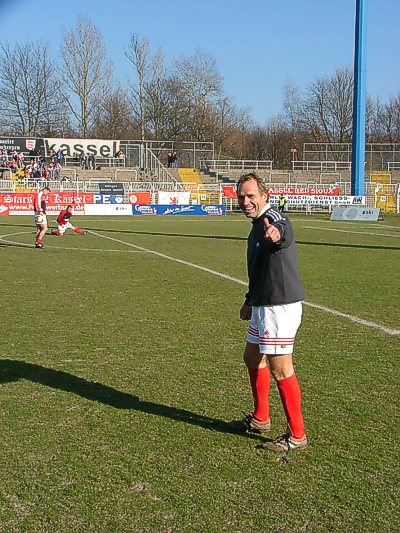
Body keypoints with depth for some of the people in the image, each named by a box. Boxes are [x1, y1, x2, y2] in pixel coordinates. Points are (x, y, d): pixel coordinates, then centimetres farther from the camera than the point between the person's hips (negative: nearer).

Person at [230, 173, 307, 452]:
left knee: (280, 369, -5)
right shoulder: (259, 225, 16)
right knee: (253, 358, 22)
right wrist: (251, 301, 32)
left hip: (280, 307, -11)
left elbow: (284, 232, -44)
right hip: (265, 306, 11)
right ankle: (260, 419, 38)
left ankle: (297, 435, 7)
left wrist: (277, 233, -68)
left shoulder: (273, 218, -17)